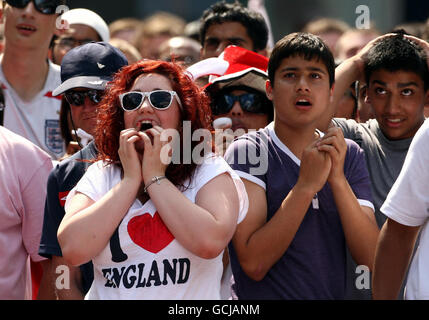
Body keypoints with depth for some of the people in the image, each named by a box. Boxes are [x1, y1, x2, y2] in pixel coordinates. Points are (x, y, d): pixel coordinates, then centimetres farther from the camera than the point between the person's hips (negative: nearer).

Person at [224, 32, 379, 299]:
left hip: (333, 293, 2)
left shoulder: (349, 155, 7)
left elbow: (372, 258, -3)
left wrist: (338, 179, -12)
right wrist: (306, 185, -17)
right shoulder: (247, 151, -4)